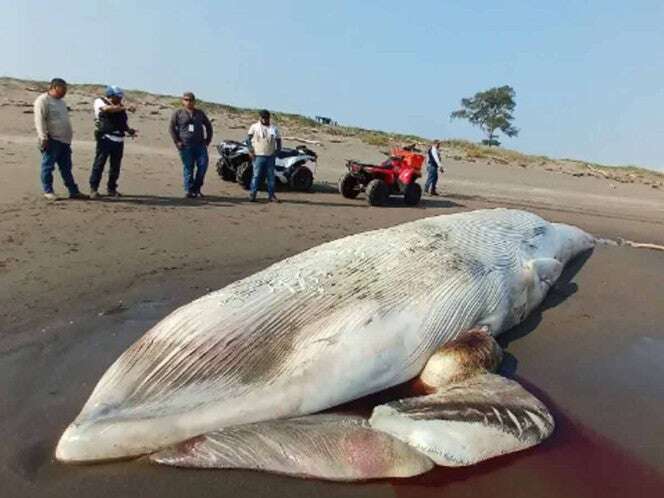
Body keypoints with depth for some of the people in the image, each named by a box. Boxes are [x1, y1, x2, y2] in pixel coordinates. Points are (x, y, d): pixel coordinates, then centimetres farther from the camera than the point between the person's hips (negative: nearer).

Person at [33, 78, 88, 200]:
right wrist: (43, 137, -21)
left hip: (64, 140, 8)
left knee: (66, 168, 10)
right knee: (48, 166, 0)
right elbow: (40, 120, -14)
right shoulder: (43, 100, -7)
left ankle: (73, 191, 12)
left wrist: (70, 135, 23)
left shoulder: (61, 101, 20)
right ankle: (48, 191, 7)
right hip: (52, 140, -8)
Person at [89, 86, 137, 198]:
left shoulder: (120, 107, 19)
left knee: (116, 166, 6)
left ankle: (111, 188, 16)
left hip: (119, 139, 5)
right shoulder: (100, 101, 4)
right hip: (105, 138, -5)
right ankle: (93, 189, 1)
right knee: (99, 163, -5)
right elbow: (108, 109, -18)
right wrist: (124, 108, -14)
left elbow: (123, 122, 24)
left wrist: (129, 130, 5)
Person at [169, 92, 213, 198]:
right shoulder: (178, 113, 6)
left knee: (203, 165, -7)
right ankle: (189, 190, 5)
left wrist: (208, 139, 10)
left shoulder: (200, 113, 15)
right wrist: (177, 141, -6)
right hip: (185, 145, -2)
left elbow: (208, 126, 21)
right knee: (188, 168, -1)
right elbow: (171, 128, 3)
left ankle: (197, 187, 8)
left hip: (200, 144, 3)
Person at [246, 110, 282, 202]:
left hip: (270, 156, 3)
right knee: (256, 176, -5)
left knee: (271, 176, 5)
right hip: (258, 156, -3)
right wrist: (251, 151, -8)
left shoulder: (274, 128, 13)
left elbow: (278, 140, 17)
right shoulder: (254, 127, 5)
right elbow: (248, 138, 1)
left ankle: (271, 195, 12)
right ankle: (252, 195, 0)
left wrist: (277, 150, 4)